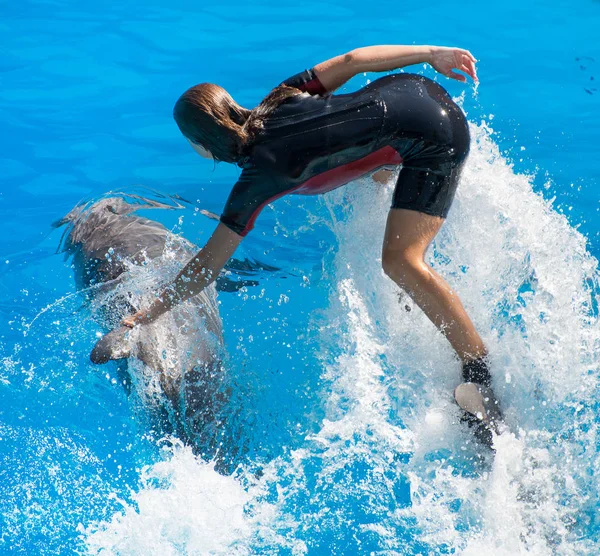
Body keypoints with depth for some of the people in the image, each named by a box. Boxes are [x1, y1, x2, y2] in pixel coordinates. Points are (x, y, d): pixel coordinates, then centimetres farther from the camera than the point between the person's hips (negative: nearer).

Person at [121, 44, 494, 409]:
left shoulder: (260, 177, -17)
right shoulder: (277, 100, 0)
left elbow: (208, 266, -15)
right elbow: (349, 61, -1)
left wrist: (142, 319, -10)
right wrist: (430, 53, 6)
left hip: (434, 141, -9)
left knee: (401, 262, -16)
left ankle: (480, 369, -10)